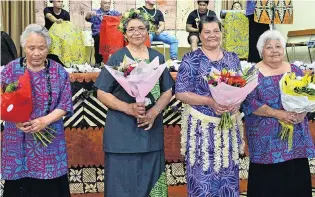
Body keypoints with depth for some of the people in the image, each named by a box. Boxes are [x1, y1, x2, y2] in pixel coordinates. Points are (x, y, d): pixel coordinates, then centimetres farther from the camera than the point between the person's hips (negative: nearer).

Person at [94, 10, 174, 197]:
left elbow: (167, 91, 9)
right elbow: (102, 93, -3)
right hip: (122, 132, -3)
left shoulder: (157, 57, 9)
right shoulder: (116, 58, -1)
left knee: (150, 180, 8)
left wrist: (154, 111, -10)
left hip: (151, 129, 3)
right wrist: (128, 108, -19)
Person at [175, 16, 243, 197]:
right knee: (202, 174, 1)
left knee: (228, 173, 11)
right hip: (202, 125, -4)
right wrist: (210, 102, -21)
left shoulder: (233, 59, 9)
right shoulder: (191, 60, -5)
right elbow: (181, 93, -10)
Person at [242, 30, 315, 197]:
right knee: (268, 180, -2)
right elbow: (249, 103, -11)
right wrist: (277, 113, -19)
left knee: (296, 177, 3)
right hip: (266, 138, -3)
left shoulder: (294, 71, 10)